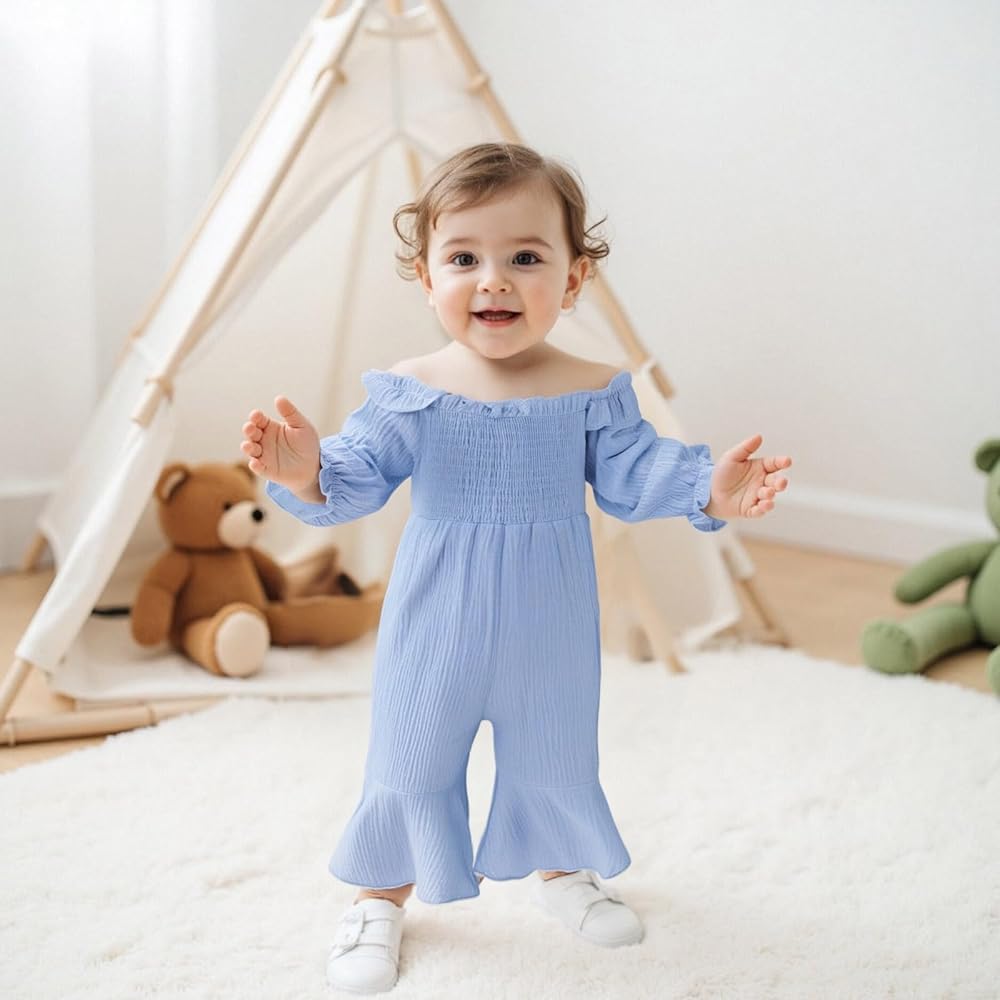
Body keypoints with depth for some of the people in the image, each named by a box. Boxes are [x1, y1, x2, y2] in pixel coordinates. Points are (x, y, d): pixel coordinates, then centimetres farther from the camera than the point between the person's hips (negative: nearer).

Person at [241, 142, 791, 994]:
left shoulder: (594, 393, -8)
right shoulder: (408, 393, -10)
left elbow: (633, 475, -8)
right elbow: (359, 477, -11)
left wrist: (708, 487, -25)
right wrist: (309, 475, -32)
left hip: (548, 627, 1)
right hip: (436, 625, -1)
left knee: (556, 754, 19)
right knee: (412, 757, 10)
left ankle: (563, 869, 46)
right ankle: (383, 895, 32)